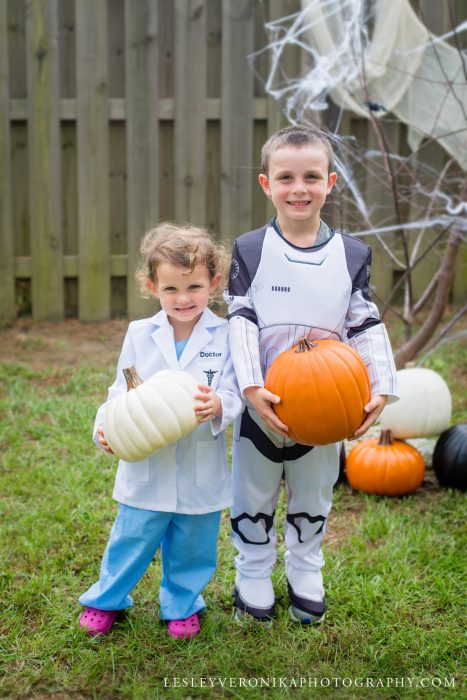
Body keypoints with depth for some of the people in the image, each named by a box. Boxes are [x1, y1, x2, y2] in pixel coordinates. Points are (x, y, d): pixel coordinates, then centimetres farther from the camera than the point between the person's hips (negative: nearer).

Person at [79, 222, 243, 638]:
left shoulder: (225, 336, -8)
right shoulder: (139, 335, -2)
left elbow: (233, 395, -12)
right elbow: (121, 392, 3)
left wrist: (217, 406, -34)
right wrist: (105, 426, -15)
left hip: (202, 470, -1)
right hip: (147, 467, 1)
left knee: (192, 547, 15)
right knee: (131, 540, 14)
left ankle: (182, 605, 40)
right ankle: (106, 599, 38)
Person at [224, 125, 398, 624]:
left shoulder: (352, 255, -2)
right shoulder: (250, 250, -8)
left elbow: (366, 326, -2)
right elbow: (240, 322, -12)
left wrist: (380, 388, -13)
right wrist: (252, 387, -23)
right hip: (262, 404, -1)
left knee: (313, 497, 19)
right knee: (254, 495, 14)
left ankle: (305, 575, 40)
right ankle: (253, 576, 34)